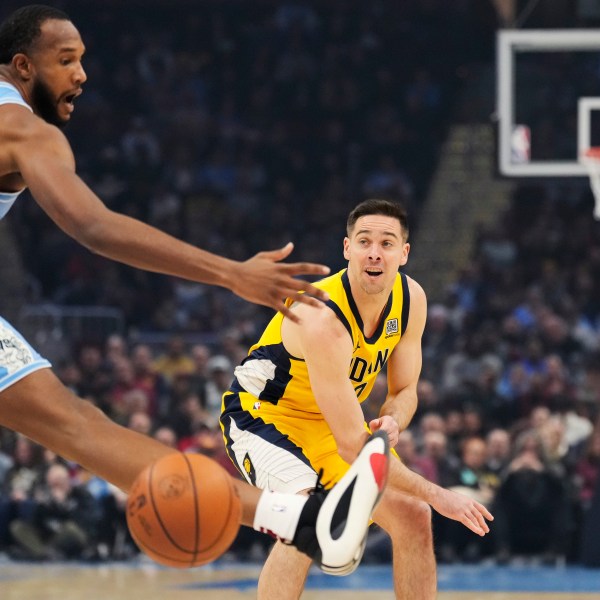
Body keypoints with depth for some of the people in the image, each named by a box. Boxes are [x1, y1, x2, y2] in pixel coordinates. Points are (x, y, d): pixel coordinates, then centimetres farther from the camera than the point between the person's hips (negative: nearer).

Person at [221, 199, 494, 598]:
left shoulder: (411, 300, -11)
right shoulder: (323, 319, -35)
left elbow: (405, 391, 4)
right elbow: (352, 446, -36)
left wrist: (391, 423, -21)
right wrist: (436, 495, -31)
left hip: (330, 421, 8)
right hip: (262, 413, -8)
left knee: (413, 518, 3)